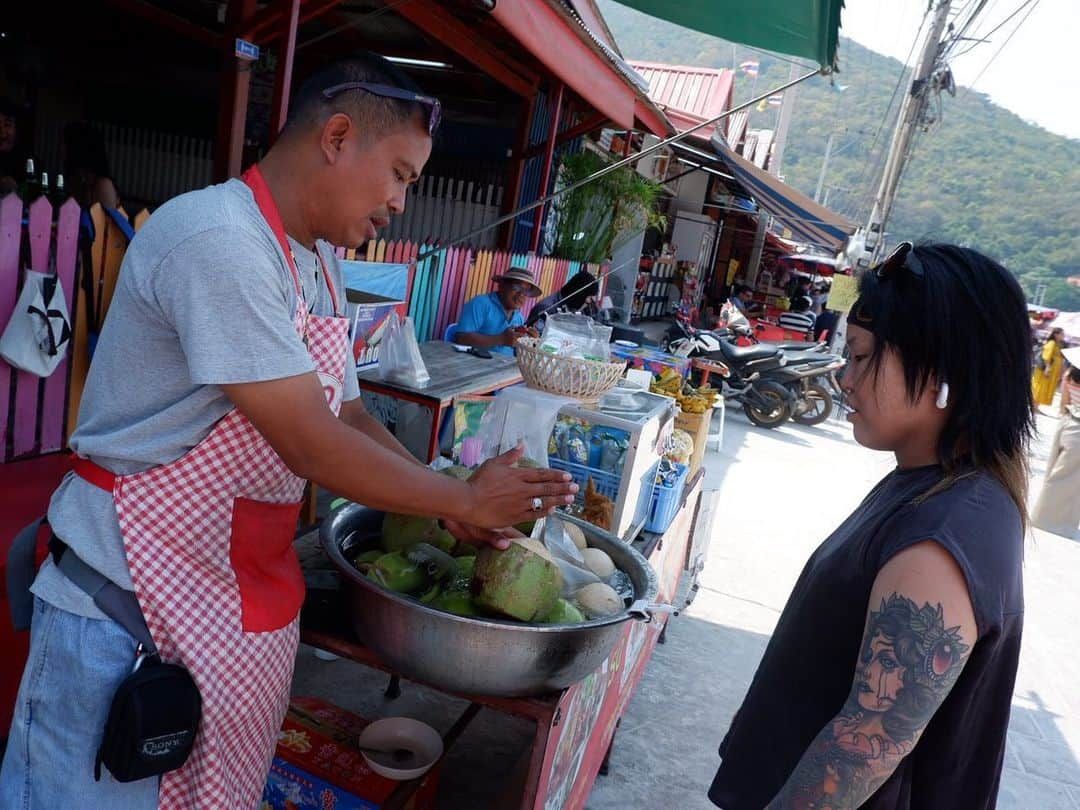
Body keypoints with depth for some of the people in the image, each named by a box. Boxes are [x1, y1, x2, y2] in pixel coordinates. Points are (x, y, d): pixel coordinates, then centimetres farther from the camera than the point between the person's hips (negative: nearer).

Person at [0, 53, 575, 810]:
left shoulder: (319, 264, 7)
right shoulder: (218, 240, -23)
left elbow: (347, 416, 9)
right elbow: (311, 446, -24)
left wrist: (452, 511, -2)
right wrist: (464, 499, -13)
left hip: (249, 586, 8)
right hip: (134, 592, -8)